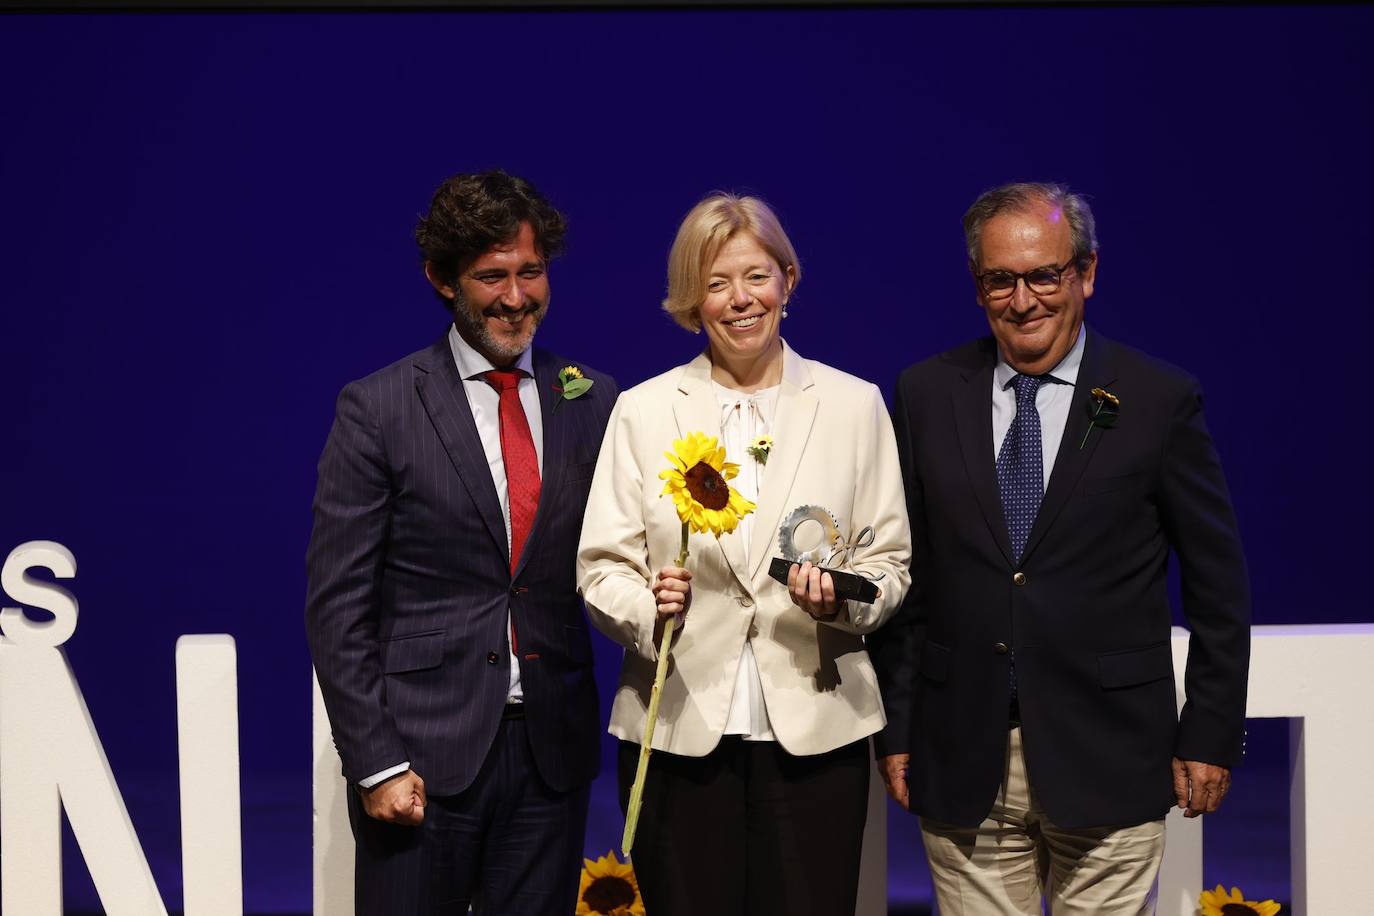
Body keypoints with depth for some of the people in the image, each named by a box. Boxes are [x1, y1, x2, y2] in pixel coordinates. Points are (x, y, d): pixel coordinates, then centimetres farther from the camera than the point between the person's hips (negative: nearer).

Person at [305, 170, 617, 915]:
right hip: (423, 750, -3)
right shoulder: (377, 408, -3)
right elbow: (337, 604, -5)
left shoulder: (594, 403, 6)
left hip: (550, 752, 3)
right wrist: (374, 761, -10)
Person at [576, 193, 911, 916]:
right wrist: (649, 605, -17)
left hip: (815, 727, 0)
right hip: (676, 728, 0)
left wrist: (843, 596, -13)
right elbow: (600, 567, 3)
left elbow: (890, 560, 7)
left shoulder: (854, 404, 7)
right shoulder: (642, 410, 6)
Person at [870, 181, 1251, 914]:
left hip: (1106, 763, -1)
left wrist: (1211, 735, 1)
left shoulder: (1160, 400, -1)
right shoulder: (925, 396, 5)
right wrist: (897, 728, 5)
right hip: (962, 766, 2)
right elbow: (903, 573, 7)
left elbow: (1218, 584, 3)